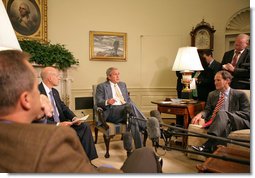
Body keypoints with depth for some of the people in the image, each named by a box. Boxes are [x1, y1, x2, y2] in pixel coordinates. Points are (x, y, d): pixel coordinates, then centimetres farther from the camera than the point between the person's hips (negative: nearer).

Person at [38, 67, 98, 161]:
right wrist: (57, 124, -26)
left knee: (85, 127, -5)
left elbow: (63, 107, 14)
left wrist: (74, 118, -4)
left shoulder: (54, 91, 12)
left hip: (61, 123, 8)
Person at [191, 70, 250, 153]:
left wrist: (226, 114, -15)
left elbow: (247, 113, 1)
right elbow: (207, 110, 13)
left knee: (222, 113, -35)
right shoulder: (212, 94, 21)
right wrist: (200, 114, -14)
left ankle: (208, 145, -52)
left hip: (237, 122, -3)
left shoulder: (240, 95, 10)